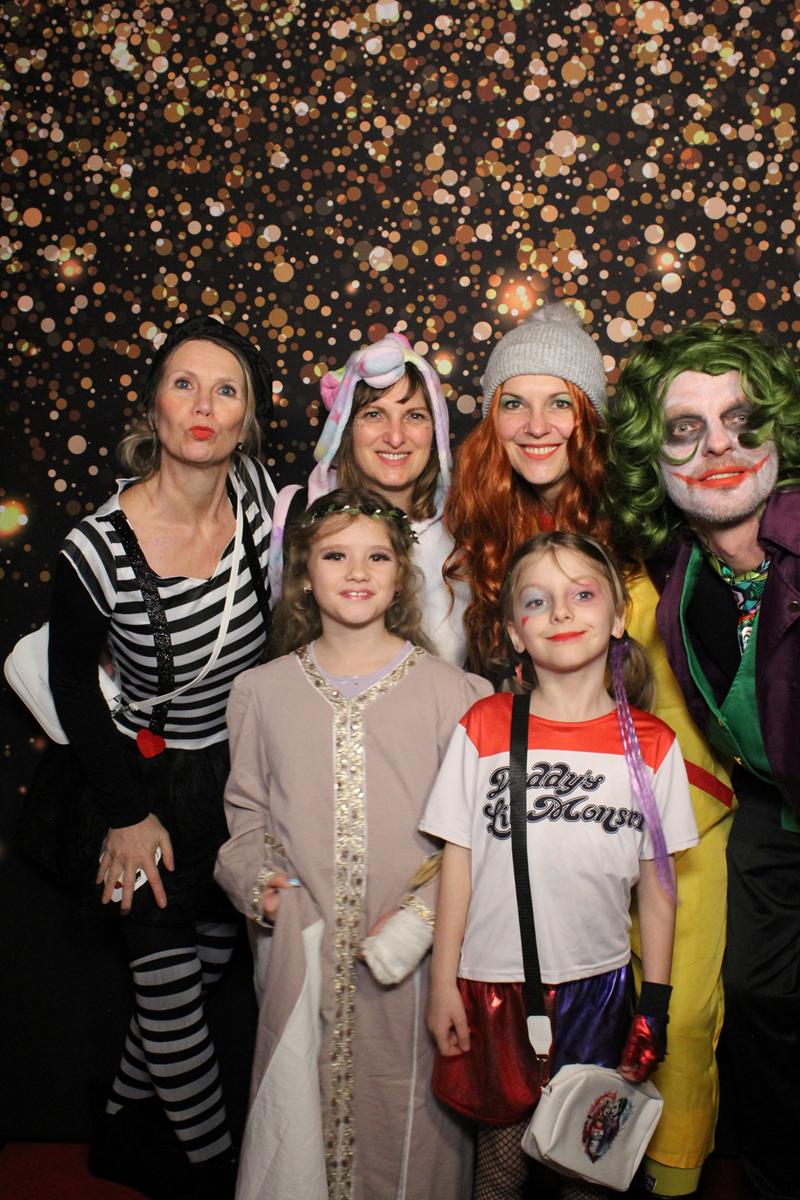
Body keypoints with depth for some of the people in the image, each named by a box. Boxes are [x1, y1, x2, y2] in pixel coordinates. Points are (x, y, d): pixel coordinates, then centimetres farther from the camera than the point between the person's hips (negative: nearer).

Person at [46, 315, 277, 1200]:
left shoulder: (257, 495, -14)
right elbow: (72, 683, -8)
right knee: (170, 984, 9)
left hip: (244, 774, 5)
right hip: (152, 785, -4)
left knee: (206, 957, 20)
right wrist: (125, 813, -6)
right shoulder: (97, 551, -24)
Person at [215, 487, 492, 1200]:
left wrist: (422, 916, -13)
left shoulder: (448, 692, -3)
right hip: (304, 953, 2)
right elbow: (247, 813, 12)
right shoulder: (263, 691, 4)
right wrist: (256, 885, -5)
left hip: (414, 955, -1)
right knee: (301, 1111, 12)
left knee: (408, 1124, 10)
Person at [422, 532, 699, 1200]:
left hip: (600, 982, 1)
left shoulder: (652, 746, -4)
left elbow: (656, 883, 2)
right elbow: (458, 861, -3)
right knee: (504, 1130, 13)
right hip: (495, 980, 0)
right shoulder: (483, 729, -6)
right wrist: (443, 983, -2)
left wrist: (656, 1005, 4)